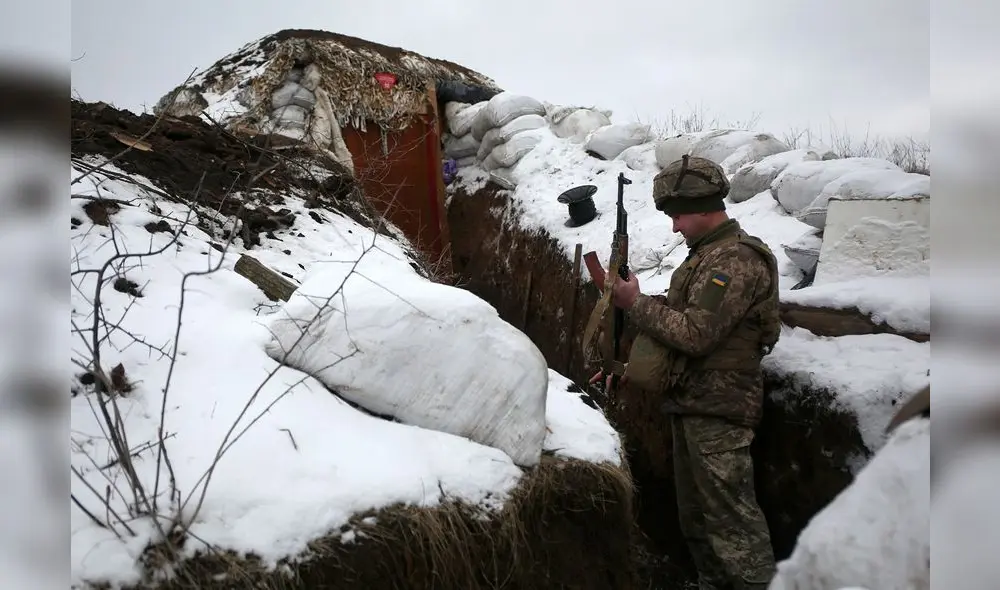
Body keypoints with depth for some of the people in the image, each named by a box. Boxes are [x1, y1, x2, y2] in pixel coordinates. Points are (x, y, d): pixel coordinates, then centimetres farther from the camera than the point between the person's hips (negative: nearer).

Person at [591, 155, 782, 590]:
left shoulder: (736, 260, -16)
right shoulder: (706, 256, 15)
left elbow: (694, 333, -23)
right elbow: (676, 324, 19)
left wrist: (635, 302, -13)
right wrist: (631, 368, 11)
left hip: (717, 411, -10)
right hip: (690, 406, 10)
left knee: (732, 519, -4)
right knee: (696, 517, 18)